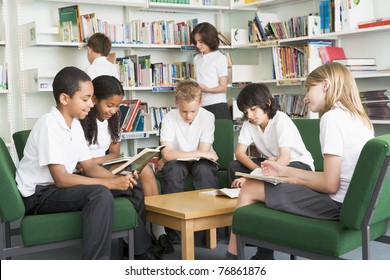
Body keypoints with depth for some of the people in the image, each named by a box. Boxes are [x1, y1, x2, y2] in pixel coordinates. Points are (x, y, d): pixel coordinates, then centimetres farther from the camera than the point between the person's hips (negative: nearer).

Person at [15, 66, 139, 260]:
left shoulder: (75, 124, 5)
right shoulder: (49, 124, -22)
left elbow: (90, 167, 9)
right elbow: (61, 179, -26)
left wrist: (119, 178, -11)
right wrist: (111, 183, -25)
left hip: (57, 188, 9)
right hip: (37, 195, -9)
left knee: (131, 186, 2)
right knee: (100, 194, -32)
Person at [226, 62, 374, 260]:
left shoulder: (332, 117, -15)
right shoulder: (358, 118, 13)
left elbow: (330, 184, -19)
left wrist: (294, 179, 0)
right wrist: (285, 171, 15)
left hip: (337, 202, -9)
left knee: (249, 189, -1)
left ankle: (232, 256, 13)